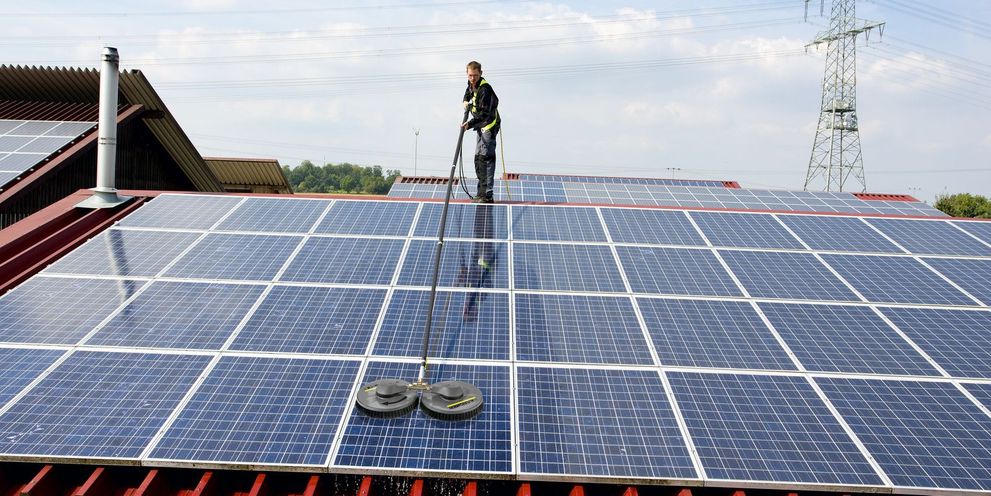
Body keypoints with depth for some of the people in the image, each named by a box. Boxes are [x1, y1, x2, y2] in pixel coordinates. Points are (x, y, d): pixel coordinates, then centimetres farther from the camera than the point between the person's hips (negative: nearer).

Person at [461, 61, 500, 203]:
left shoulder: (485, 89, -23)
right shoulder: (471, 85, 5)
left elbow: (484, 113, -31)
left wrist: (470, 124, -40)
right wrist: (466, 101, 9)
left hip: (490, 125, -10)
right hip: (482, 127, 10)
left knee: (485, 158, -16)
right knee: (478, 158, 14)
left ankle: (487, 194, -17)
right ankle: (482, 192, 22)